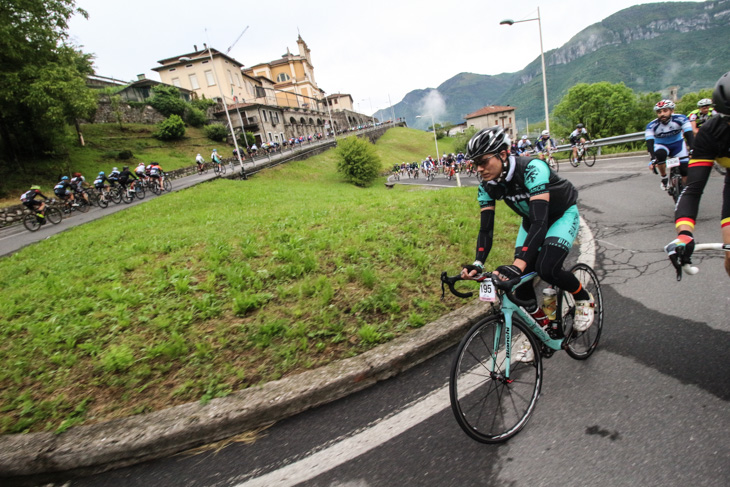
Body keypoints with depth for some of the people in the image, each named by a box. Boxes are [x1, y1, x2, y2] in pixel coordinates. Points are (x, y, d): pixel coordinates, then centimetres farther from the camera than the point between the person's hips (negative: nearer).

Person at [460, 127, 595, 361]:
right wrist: (478, 264, -37)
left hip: (563, 214, -5)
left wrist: (517, 265, -56)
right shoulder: (487, 185, -19)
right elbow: (486, 228, -20)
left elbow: (540, 223, -45)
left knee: (546, 269, -27)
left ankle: (584, 299, 7)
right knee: (520, 279, -5)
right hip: (532, 219, 6)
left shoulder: (532, 169, -37)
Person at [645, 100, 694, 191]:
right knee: (660, 154, -36)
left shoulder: (680, 119, -22)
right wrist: (653, 159, -47)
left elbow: (689, 135, -28)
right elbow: (649, 143, -33)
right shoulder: (651, 125, -24)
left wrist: (692, 150, -44)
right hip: (661, 145, -1)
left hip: (677, 144, 1)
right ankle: (664, 179, -13)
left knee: (685, 169, -11)